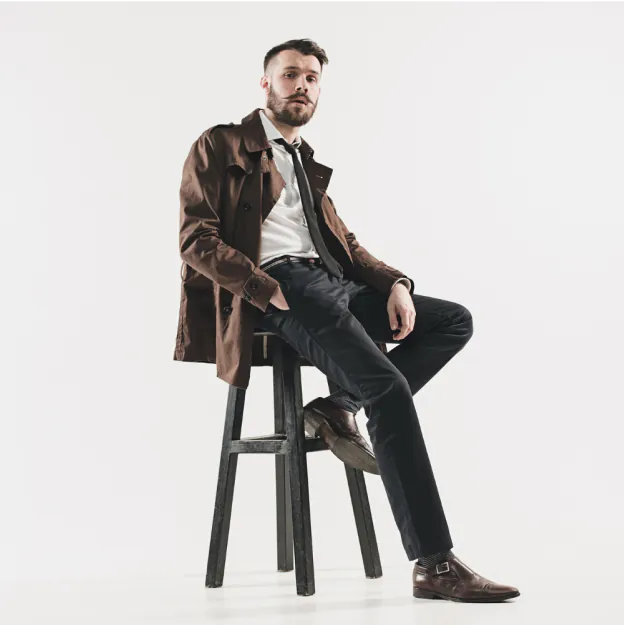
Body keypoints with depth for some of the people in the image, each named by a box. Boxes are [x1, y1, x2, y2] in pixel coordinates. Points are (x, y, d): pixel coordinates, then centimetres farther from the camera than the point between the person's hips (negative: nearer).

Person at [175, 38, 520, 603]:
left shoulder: (308, 164, 30)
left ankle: (339, 409, -10)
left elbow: (344, 240, 22)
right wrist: (266, 291, -16)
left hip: (333, 281, 8)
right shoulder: (220, 147, 8)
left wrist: (394, 282, 2)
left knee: (455, 321, -5)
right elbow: (197, 240, -4)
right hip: (279, 286, -8)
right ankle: (435, 566, -26)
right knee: (389, 387, -27)